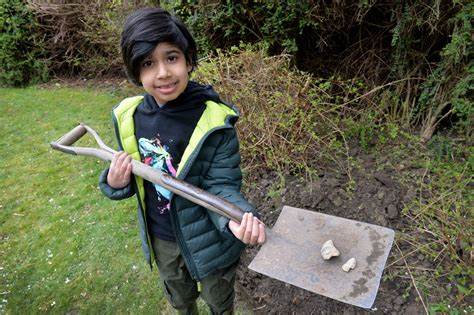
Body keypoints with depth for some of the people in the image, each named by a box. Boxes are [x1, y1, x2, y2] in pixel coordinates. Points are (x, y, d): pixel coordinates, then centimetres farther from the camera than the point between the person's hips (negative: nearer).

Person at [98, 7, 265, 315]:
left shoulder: (215, 120, -26)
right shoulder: (128, 116, -11)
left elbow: (221, 185, -24)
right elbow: (131, 175, 2)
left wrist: (238, 217, -45)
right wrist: (116, 183, -21)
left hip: (208, 240, -4)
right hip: (160, 239, 4)